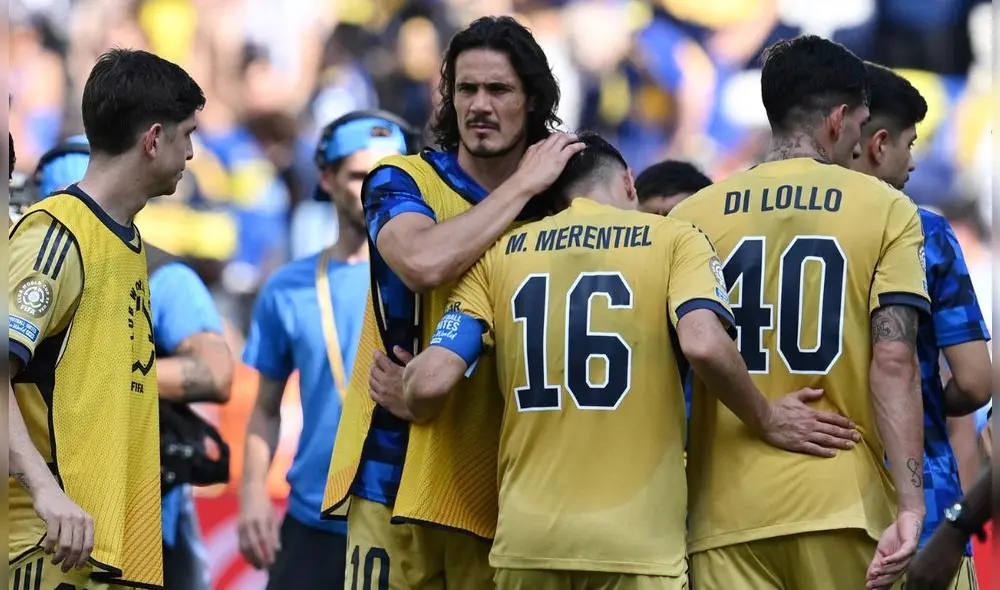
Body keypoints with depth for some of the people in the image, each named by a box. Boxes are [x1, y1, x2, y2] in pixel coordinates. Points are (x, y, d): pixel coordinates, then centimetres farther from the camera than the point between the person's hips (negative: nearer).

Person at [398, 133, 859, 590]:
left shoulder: (499, 255, 11)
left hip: (527, 536, 2)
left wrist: (411, 400, 24)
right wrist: (767, 423, 0)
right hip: (634, 537, -2)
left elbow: (432, 382, 2)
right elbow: (704, 345, -14)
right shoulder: (673, 240, 4)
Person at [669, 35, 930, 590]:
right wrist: (910, 502, -11)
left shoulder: (694, 216, 6)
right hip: (842, 503, -2)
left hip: (729, 509, 2)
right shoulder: (886, 210, 0)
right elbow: (893, 361, -8)